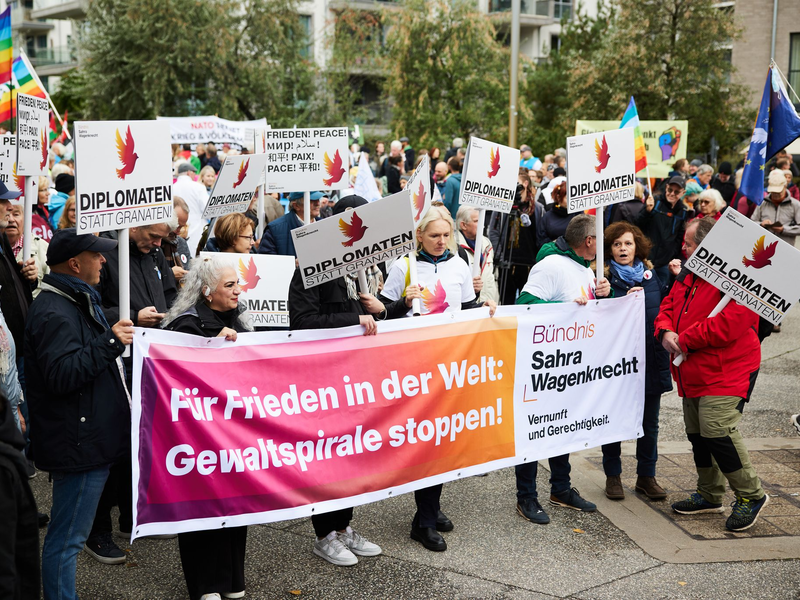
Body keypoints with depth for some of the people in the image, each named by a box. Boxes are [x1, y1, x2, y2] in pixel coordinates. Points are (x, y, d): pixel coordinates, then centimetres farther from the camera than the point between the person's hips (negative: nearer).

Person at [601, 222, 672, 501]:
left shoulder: (652, 276, 7)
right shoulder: (604, 277, -4)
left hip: (651, 360, 3)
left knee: (649, 423, 10)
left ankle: (646, 476, 23)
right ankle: (613, 475, 22)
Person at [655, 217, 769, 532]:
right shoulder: (688, 275, 13)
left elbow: (730, 323, -27)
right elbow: (668, 307, 18)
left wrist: (685, 340, -18)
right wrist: (666, 331, -6)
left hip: (725, 373, -9)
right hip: (693, 373, 9)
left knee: (717, 430, -18)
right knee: (698, 433, 15)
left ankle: (751, 496, -1)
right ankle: (710, 494, 30)